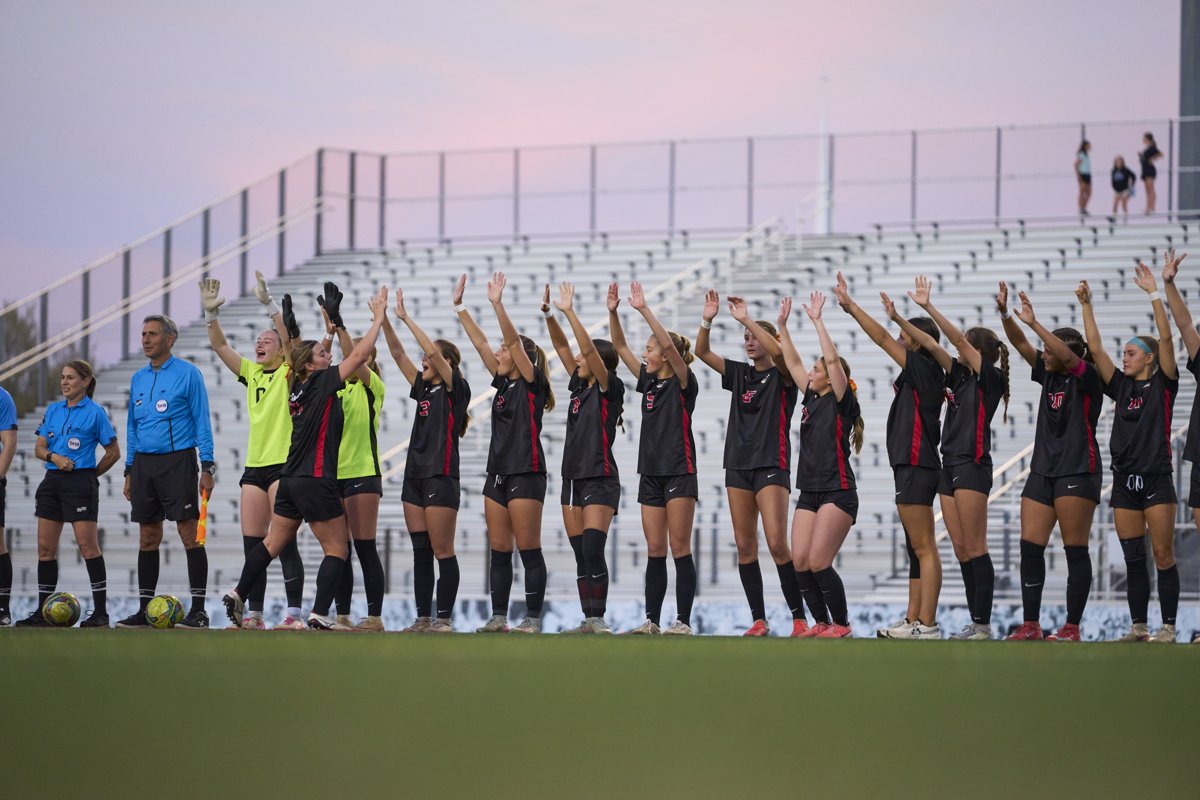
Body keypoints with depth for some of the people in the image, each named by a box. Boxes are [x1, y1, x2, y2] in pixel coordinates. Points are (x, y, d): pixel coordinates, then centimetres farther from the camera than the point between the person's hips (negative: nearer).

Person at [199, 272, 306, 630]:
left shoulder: (289, 373, -2)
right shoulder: (251, 373, 14)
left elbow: (291, 338, -19)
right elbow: (219, 346, 9)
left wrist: (268, 303, -28)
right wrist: (211, 312, -5)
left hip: (284, 465, -6)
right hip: (254, 467, 6)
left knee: (284, 542, -10)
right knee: (251, 544, 4)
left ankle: (295, 612, -10)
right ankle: (254, 614, 7)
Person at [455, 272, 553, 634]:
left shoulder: (532, 384, -5)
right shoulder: (503, 383, 15)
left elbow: (514, 341, -16)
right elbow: (480, 342, 14)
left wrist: (497, 304, -21)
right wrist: (459, 306, 12)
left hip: (526, 475, -8)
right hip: (497, 474, 8)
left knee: (529, 550, -6)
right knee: (499, 551, 7)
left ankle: (533, 618, -4)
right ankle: (498, 617, 10)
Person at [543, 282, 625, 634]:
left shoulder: (609, 389, -6)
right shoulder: (580, 386, 13)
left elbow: (588, 349, -17)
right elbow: (562, 347, 13)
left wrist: (569, 312, -18)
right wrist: (548, 314, 3)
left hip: (600, 480, -8)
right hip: (573, 478, 8)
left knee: (593, 552, -13)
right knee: (581, 555, 6)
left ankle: (599, 617, -11)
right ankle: (589, 619, 8)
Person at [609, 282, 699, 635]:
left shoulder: (683, 382, -6)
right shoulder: (649, 381, 13)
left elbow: (669, 344, -21)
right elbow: (621, 347, 11)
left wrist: (644, 310, -24)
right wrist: (613, 312, -1)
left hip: (679, 473, -7)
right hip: (650, 473, 7)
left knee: (679, 548, -6)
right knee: (654, 550, 6)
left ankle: (683, 620, -5)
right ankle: (652, 620, 7)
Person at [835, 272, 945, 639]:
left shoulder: (923, 368, -9)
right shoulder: (918, 374, 15)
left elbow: (882, 339, -10)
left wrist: (851, 306, -6)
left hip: (916, 467, -11)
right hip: (913, 467, 11)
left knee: (924, 548, -12)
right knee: (917, 549, 12)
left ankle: (926, 624, -14)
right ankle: (913, 620, 15)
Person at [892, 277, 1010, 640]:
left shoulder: (991, 378, -5)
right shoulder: (960, 376, 15)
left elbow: (959, 340, -13)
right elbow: (931, 345, 13)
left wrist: (928, 307, -15)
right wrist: (899, 318, 5)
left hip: (973, 467, -8)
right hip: (950, 467, 8)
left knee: (975, 549, -9)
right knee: (961, 551, 6)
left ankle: (983, 624, -8)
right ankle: (975, 622, 8)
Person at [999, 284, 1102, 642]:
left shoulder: (1086, 378, -5)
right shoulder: (1049, 375, 13)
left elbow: (1067, 356, -24)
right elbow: (1022, 345, 6)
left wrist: (1034, 323, -28)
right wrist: (1005, 315, -9)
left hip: (1077, 473, -7)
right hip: (1042, 471, 7)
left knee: (1075, 551, -4)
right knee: (1030, 547, 1)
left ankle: (1072, 627, -2)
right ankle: (1030, 625, 4)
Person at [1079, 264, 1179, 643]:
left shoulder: (1163, 384, 0)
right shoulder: (1121, 386, 13)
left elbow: (1166, 338, -11)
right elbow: (1095, 347, 9)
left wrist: (1154, 294, -13)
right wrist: (1086, 305, 4)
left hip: (1156, 479, -5)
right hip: (1125, 480, 5)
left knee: (1163, 556, -4)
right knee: (1133, 559, 6)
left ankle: (1168, 626, -2)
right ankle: (1138, 626, 9)